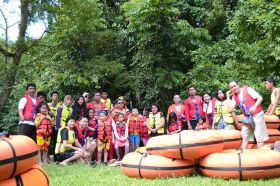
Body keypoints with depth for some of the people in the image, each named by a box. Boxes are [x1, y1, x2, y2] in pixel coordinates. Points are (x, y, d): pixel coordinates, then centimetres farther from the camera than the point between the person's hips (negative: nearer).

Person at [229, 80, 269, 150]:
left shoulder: (248, 89, -9)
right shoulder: (234, 96, 7)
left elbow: (260, 98, -14)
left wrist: (254, 106, -29)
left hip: (257, 114, -6)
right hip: (247, 117, 7)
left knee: (259, 136, -4)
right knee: (244, 135, 7)